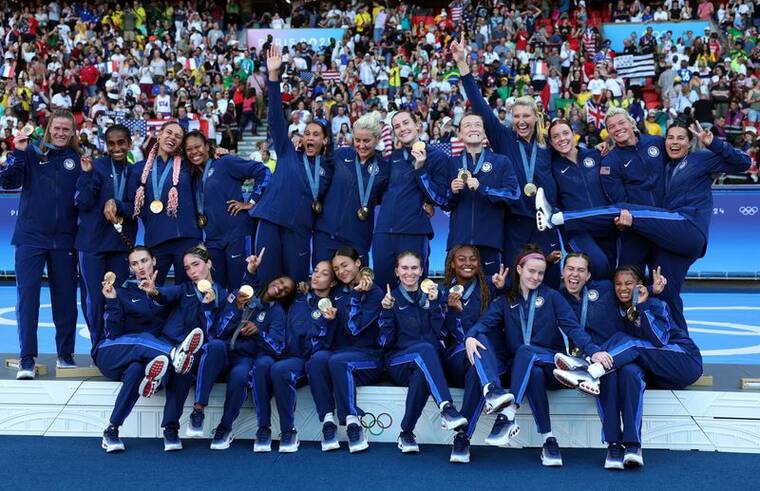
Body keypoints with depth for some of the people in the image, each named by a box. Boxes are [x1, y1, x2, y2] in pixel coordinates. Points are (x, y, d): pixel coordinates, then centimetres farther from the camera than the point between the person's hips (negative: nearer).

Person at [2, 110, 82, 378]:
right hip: (31, 236, -1)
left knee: (65, 296, 6)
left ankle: (66, 355, 19)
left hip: (64, 239, 2)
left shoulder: (78, 159, 7)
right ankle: (27, 358, 1)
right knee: (27, 295, -5)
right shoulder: (32, 152, 3)